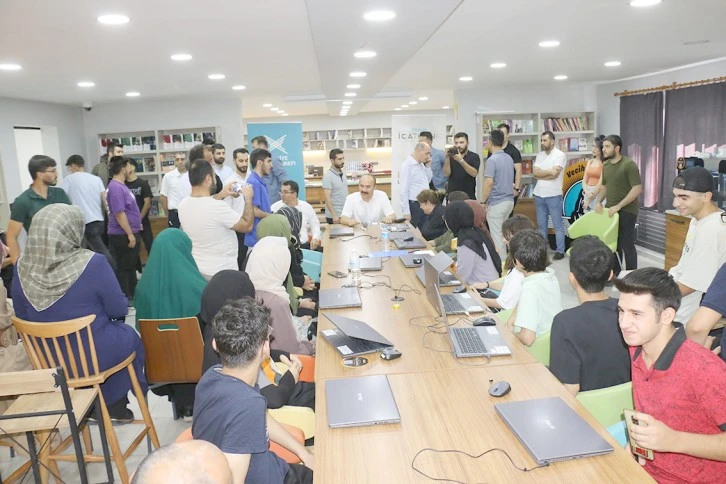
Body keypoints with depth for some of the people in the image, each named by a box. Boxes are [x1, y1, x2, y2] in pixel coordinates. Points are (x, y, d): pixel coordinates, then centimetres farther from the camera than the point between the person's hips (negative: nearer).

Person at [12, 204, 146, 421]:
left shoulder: (22, 267, -9)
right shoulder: (92, 263, -24)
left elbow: (22, 317, 4)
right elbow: (119, 310, -14)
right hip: (94, 355, -5)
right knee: (130, 337, 28)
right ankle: (114, 405, 43)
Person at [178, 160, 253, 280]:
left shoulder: (183, 205, -4)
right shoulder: (218, 207, -27)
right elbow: (247, 226, -14)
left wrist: (221, 195, 20)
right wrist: (248, 199, -3)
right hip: (222, 273, -7)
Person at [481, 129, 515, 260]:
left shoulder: (492, 160, -16)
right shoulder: (509, 158, 10)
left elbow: (489, 183, -21)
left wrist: (483, 201, -13)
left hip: (496, 202, -8)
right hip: (509, 200, 8)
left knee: (497, 235, -1)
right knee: (503, 233, 18)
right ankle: (504, 259, 25)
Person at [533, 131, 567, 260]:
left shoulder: (560, 155, -8)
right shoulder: (539, 155, 10)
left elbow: (555, 174, -18)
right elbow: (535, 172, -3)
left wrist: (541, 174, -7)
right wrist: (549, 171, -13)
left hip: (553, 195, -6)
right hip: (539, 195, 6)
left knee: (557, 225, 2)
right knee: (541, 225, 13)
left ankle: (560, 251, 7)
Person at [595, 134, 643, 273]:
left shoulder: (629, 165, -13)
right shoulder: (605, 165, 9)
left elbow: (637, 189, -18)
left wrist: (619, 206, -22)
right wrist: (599, 201, 3)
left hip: (626, 211, -7)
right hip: (610, 210, 7)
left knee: (627, 245, -2)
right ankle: (615, 273, 25)